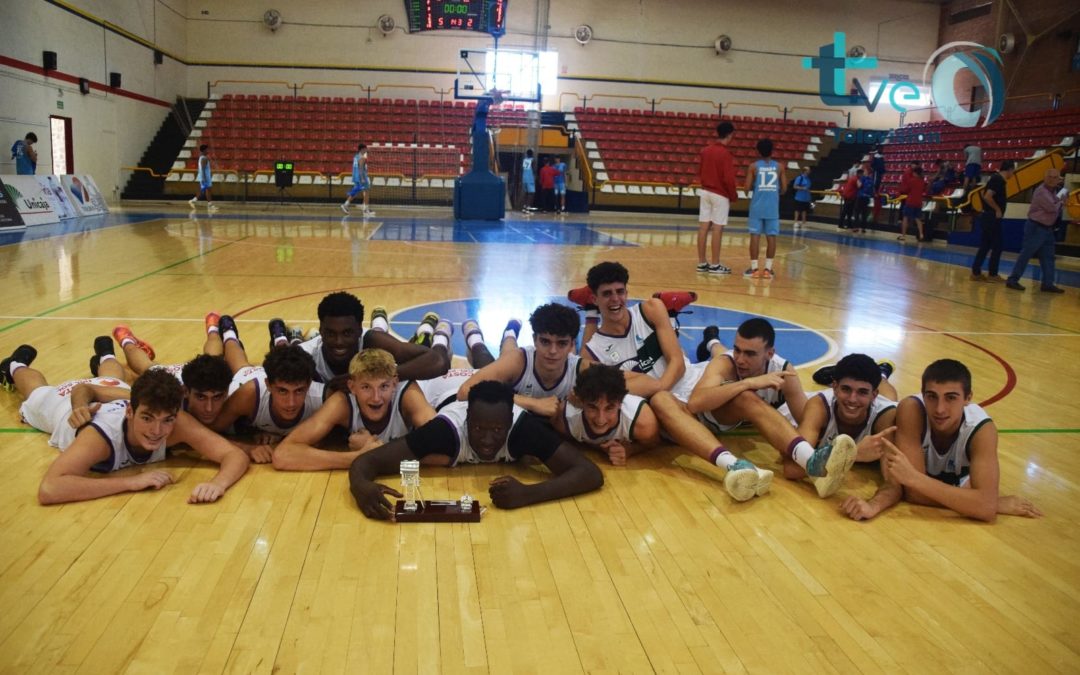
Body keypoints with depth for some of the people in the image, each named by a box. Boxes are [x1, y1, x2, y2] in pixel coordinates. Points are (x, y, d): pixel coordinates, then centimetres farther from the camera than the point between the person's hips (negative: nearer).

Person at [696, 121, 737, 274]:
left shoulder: (705, 150, 6)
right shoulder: (725, 154, -15)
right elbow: (729, 179, -16)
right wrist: (734, 196, -4)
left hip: (705, 192, 7)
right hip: (720, 195, -7)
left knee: (703, 227, 6)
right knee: (717, 229, -2)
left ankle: (701, 263, 10)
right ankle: (715, 265, 1)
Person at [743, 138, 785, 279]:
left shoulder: (753, 166, -2)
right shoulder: (779, 167, 3)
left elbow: (747, 188, -6)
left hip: (757, 207, -1)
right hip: (773, 208, 1)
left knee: (755, 236, 1)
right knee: (771, 237, 3)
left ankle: (754, 268, 0)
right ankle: (768, 269, 4)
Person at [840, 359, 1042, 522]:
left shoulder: (982, 429, -37)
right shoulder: (911, 409, -38)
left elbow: (987, 507, -48)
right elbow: (914, 492, -39)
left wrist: (912, 477, -55)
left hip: (957, 481, 1)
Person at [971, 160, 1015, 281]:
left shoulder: (996, 178, 13)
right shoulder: (999, 180, -16)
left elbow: (986, 195, 22)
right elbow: (987, 197, -27)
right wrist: (998, 209, -16)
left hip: (988, 217, 9)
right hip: (991, 217, -9)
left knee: (985, 245, 11)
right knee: (997, 245, -1)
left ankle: (976, 272, 12)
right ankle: (992, 274, 5)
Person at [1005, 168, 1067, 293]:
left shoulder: (1053, 191, 12)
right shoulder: (1041, 191, -16)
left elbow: (1056, 208, 20)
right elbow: (1052, 208, -21)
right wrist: (1060, 202, -3)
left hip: (1047, 228, 9)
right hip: (1036, 227, -9)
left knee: (1048, 257, 8)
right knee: (1026, 254, -6)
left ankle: (1048, 283, 11)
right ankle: (1012, 280, -2)